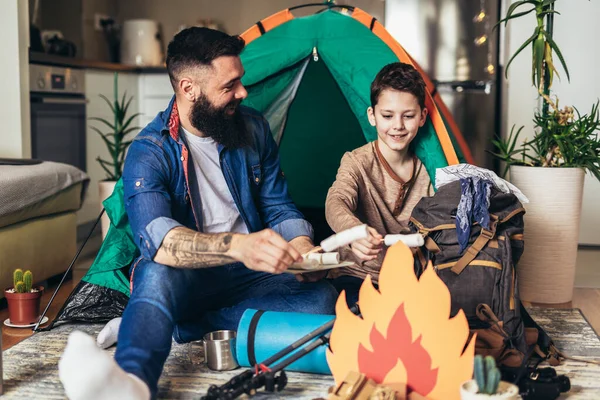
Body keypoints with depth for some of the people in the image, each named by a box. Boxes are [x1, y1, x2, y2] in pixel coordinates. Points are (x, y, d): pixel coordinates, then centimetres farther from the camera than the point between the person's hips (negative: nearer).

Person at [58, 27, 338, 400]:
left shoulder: (253, 128, 1)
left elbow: (280, 207, 7)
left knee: (322, 299, -26)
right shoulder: (149, 152, -14)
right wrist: (238, 245, -51)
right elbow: (157, 238, -32)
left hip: (249, 276, 4)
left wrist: (301, 246, -17)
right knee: (157, 274, -38)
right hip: (187, 280, -4)